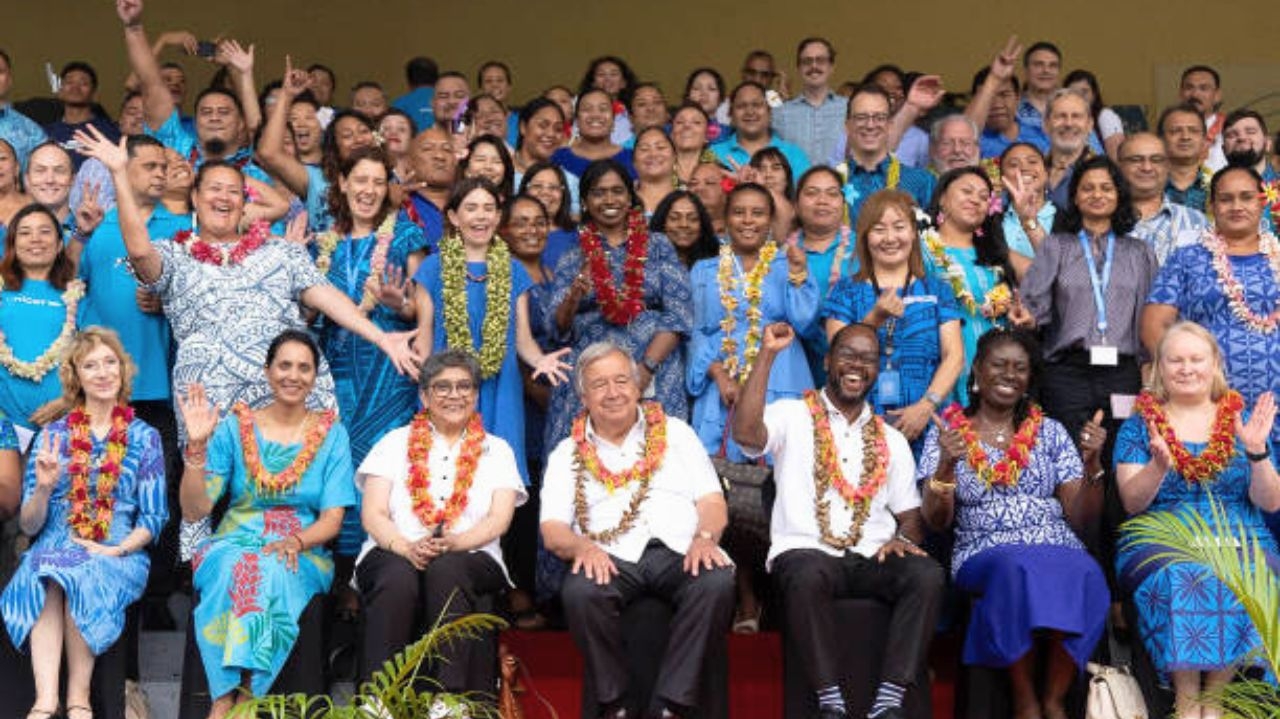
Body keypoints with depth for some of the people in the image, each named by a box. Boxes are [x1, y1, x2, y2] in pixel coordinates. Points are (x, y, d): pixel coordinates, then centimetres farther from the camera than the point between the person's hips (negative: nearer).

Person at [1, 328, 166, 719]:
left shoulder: (144, 437, 10)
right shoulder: (53, 434, 11)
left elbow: (153, 518, 6)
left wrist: (118, 550, -12)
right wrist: (43, 487, -13)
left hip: (120, 552, -1)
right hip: (54, 548, 1)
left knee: (84, 577, -36)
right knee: (43, 579, -35)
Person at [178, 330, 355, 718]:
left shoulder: (331, 434, 8)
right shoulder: (235, 426, 6)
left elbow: (332, 519, 2)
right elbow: (194, 510, 0)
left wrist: (295, 542, -19)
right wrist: (197, 445, -12)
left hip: (302, 555, 0)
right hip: (233, 544, 0)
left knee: (273, 570, -35)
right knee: (237, 567, -36)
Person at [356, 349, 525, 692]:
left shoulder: (496, 450, 19)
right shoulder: (396, 442, 17)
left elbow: (499, 519, 4)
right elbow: (372, 515, 5)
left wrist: (456, 542, -18)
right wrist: (406, 547, -17)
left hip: (470, 558, 0)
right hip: (393, 555, 0)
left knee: (446, 570, -36)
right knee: (400, 577, -36)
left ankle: (451, 698, -38)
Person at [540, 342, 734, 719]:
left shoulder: (675, 433, 22)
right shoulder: (568, 454, 20)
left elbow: (713, 503, 13)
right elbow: (552, 530, 9)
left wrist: (705, 537, -10)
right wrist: (582, 547, -15)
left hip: (678, 552, 1)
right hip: (611, 560, 0)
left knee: (717, 582, -33)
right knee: (580, 592, -35)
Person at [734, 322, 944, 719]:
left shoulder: (891, 440, 23)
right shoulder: (793, 416, 11)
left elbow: (909, 515, 19)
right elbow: (745, 433, -11)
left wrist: (903, 539, -6)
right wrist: (767, 354, -9)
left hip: (873, 557, 3)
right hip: (805, 551, -3)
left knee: (928, 575, -27)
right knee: (807, 576, -38)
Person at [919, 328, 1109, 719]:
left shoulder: (1051, 432, 15)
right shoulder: (947, 432, 9)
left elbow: (1079, 519, 9)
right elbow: (936, 522, 0)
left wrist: (1092, 463, -7)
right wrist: (947, 464, -16)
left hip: (1059, 550, 2)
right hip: (984, 554, -2)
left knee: (1083, 574, -33)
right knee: (1019, 568, -37)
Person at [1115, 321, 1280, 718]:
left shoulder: (1242, 420, 14)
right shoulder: (1139, 425, 11)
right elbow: (1132, 501, -1)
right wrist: (1159, 465, -20)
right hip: (1161, 541, -1)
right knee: (1178, 576, -35)